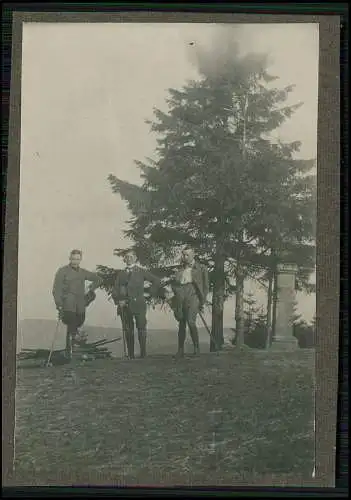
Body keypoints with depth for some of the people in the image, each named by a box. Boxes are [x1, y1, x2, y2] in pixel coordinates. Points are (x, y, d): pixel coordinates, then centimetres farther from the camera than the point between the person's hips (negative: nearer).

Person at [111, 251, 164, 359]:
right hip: (124, 305, 2)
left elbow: (156, 281, 9)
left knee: (141, 328, -9)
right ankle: (131, 355, 5)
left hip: (138, 304, -2)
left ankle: (143, 353, -4)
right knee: (128, 330, 1)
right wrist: (118, 300, -5)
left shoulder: (141, 272, 10)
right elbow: (115, 290, 11)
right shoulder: (121, 274, 17)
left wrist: (150, 293, 3)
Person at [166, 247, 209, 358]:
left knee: (191, 322, -19)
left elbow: (205, 286, 7)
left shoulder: (201, 269, 9)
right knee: (181, 324, 5)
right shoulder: (180, 270, 22)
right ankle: (180, 350, 10)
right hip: (180, 298, 4)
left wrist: (202, 301, -1)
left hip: (192, 296, -4)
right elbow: (173, 282, 21)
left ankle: (196, 347, -7)